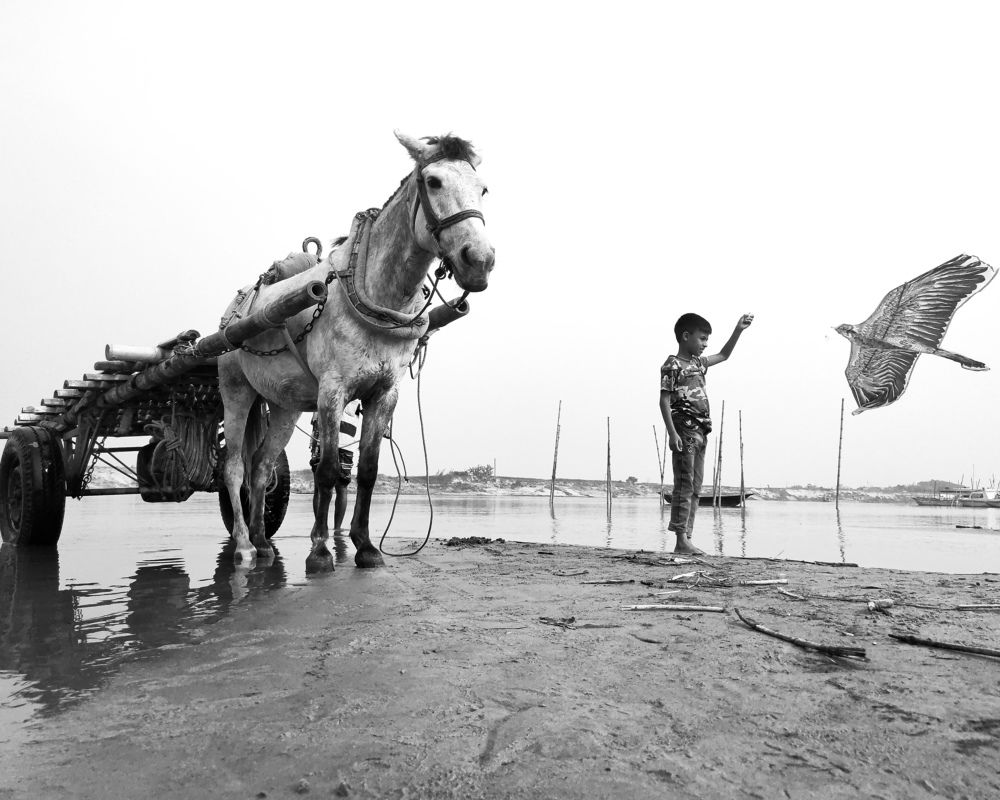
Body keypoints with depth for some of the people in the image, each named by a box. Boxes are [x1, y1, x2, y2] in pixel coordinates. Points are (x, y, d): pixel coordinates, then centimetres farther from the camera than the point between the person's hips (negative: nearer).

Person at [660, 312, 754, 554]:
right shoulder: (672, 365, -6)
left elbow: (724, 355, 35)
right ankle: (682, 539, -7)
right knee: (684, 485, -9)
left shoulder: (698, 362, 18)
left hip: (700, 432, 9)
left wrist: (738, 330, 24)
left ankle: (686, 539, 9)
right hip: (685, 430, -9)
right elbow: (664, 400, -12)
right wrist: (672, 433, -19)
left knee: (695, 488, 6)